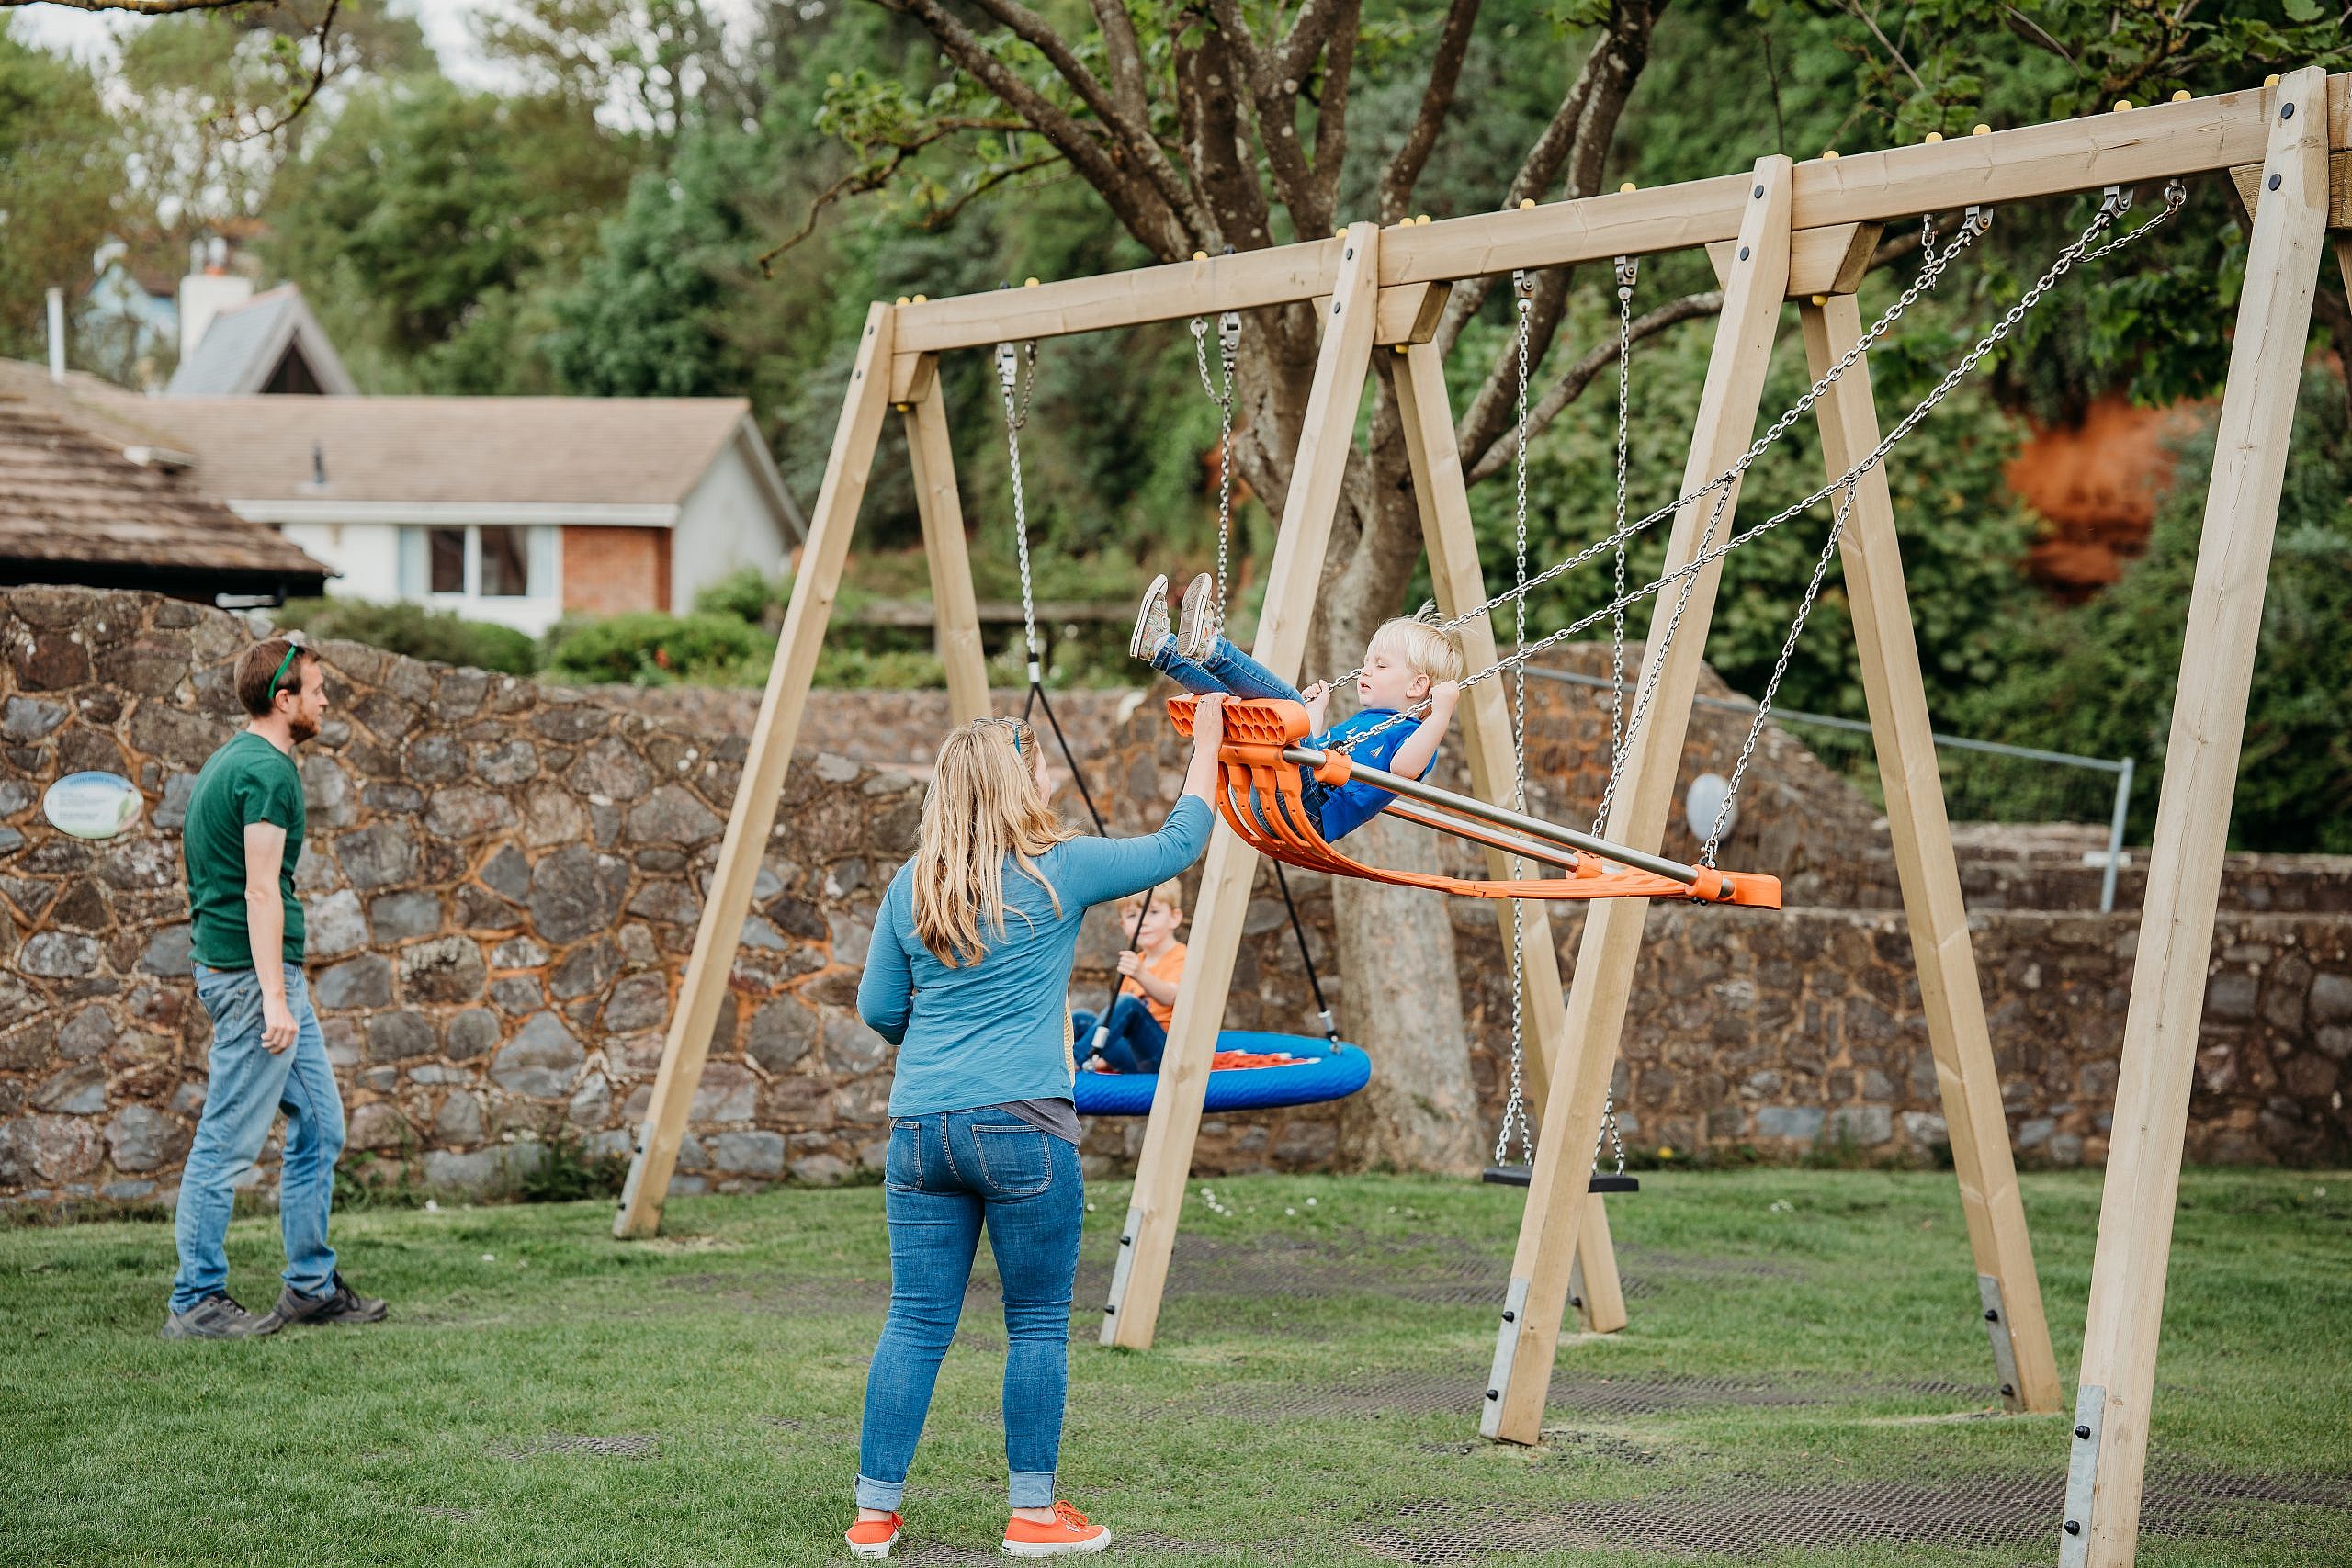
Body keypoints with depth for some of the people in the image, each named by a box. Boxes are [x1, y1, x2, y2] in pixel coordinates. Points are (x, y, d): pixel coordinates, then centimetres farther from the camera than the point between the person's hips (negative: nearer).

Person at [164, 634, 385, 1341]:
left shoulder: (233, 760, 16)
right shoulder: (267, 771, -15)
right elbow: (261, 891, -21)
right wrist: (274, 997, -24)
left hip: (272, 975, 10)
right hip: (252, 972, -10)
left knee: (320, 1126, 13)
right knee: (226, 1143, -5)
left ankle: (312, 1285, 18)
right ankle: (196, 1303, -1)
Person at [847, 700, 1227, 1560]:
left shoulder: (911, 886, 9)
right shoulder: (1058, 871, -2)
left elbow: (879, 1011, 14)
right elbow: (1177, 844, 9)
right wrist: (1207, 744, 21)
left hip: (920, 1126, 4)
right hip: (1021, 1126, -4)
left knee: (915, 1324, 6)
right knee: (1037, 1326, 6)